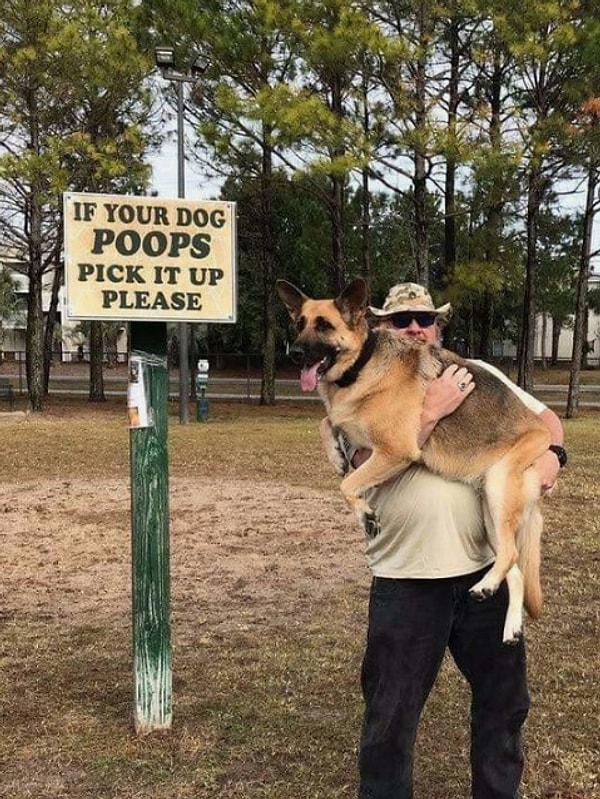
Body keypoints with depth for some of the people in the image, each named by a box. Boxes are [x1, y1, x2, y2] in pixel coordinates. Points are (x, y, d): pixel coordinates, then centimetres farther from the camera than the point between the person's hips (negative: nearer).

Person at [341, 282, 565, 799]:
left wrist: (551, 452, -8)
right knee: (392, 712, 9)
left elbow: (544, 416, 14)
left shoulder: (477, 375, 9)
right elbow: (370, 463, -16)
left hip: (486, 566, 4)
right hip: (407, 577, -3)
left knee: (504, 696, 20)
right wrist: (431, 410, -19)